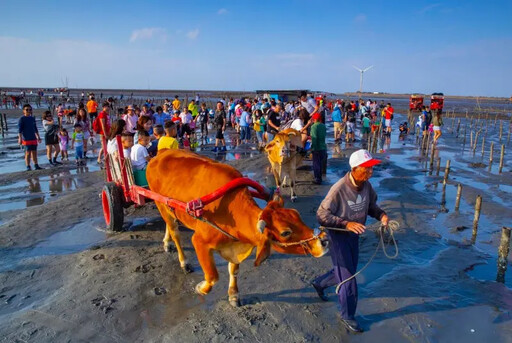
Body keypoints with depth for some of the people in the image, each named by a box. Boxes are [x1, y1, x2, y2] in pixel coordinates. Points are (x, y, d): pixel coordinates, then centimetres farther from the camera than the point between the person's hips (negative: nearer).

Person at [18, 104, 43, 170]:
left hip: (33, 138, 6)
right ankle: (28, 166, 2)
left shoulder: (33, 118, 13)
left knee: (34, 152, 9)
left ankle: (36, 166, 14)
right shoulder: (22, 119, -5)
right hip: (26, 139, -6)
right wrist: (20, 138, -13)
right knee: (28, 152, -4)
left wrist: (38, 137, 20)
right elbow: (20, 130, -7)